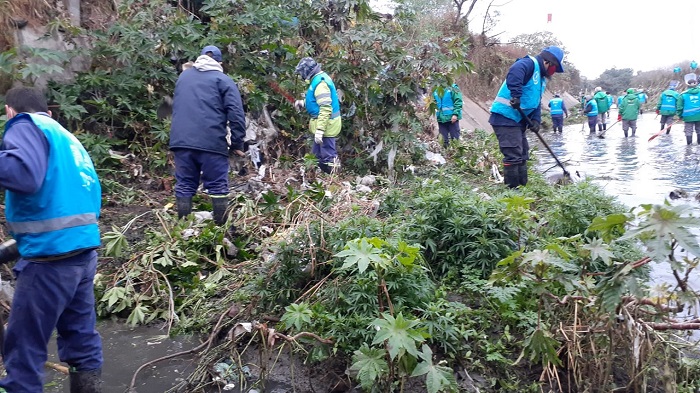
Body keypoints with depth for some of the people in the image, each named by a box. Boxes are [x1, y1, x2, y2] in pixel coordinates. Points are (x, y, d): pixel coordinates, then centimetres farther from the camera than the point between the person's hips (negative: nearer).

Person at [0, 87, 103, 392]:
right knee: (81, 338, 15)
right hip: (84, 249, 8)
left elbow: (25, 174, -23)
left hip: (51, 255, -8)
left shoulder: (25, 125, -3)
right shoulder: (68, 138, 21)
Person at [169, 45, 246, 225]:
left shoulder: (183, 76, 22)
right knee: (218, 186, 2)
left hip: (180, 140, 4)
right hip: (211, 142, -4)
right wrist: (237, 143, -2)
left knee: (184, 186, 9)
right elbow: (236, 113, -5)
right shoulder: (223, 79, 5)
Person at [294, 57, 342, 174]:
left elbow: (326, 109, -29)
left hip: (326, 124, -11)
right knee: (318, 155, 20)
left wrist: (319, 130, -31)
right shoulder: (320, 78, 10)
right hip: (324, 123, 11)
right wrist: (303, 103, 12)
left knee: (328, 157, -4)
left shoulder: (320, 83, -21)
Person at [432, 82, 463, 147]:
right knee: (444, 140, 9)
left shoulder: (452, 88, -6)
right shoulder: (436, 91, 12)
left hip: (452, 118, -5)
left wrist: (455, 114, -20)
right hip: (441, 118, 5)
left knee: (455, 139, 1)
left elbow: (458, 101, -12)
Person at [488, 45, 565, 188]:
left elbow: (537, 102, 19)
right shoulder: (530, 63, -11)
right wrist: (516, 95, -40)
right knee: (513, 156, -11)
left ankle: (522, 186, 27)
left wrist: (536, 120, 3)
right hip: (505, 117, -11)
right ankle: (512, 190, -5)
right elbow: (514, 72, -34)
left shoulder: (542, 78, 21)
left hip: (518, 120, 11)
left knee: (522, 155, 17)